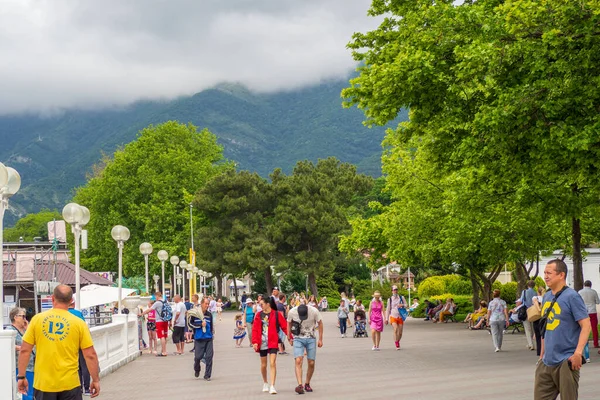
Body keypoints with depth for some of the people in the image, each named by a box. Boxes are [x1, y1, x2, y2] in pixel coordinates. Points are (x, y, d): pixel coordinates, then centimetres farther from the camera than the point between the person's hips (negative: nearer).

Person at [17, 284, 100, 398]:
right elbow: (90, 355, -5)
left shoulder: (37, 319, -1)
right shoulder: (79, 323, -4)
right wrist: (96, 380, 5)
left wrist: (21, 377, 9)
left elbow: (25, 350, 0)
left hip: (43, 384, 1)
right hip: (69, 384, -1)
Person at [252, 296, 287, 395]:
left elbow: (285, 326, -4)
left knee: (272, 364, -12)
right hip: (262, 343, 3)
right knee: (263, 365, 13)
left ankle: (272, 386, -12)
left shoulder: (276, 314, -4)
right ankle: (265, 383, 35)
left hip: (273, 342, -3)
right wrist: (255, 342, -9)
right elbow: (255, 329, 1)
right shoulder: (259, 315, 4)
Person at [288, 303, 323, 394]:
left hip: (311, 339, 1)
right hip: (298, 339, -1)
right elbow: (289, 324, 3)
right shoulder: (292, 312, -17)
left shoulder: (314, 311, -19)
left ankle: (307, 384, 21)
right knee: (298, 361, -18)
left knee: (311, 363, 2)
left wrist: (320, 339, 0)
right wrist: (289, 338, 10)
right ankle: (300, 385, -23)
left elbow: (320, 323, -3)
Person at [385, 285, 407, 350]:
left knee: (400, 333, 2)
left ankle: (398, 342, 29)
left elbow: (406, 305, 11)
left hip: (400, 317, 2)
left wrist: (402, 305, -13)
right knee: (395, 329, -23)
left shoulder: (402, 298, 6)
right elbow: (388, 309, 10)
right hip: (393, 317, -2)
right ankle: (397, 345, -17)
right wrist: (386, 319, 9)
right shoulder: (390, 299, 5)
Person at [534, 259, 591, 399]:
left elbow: (586, 325, -14)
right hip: (546, 361, 7)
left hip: (566, 362, -7)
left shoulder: (571, 296, -10)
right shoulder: (546, 297, 12)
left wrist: (578, 352, -23)